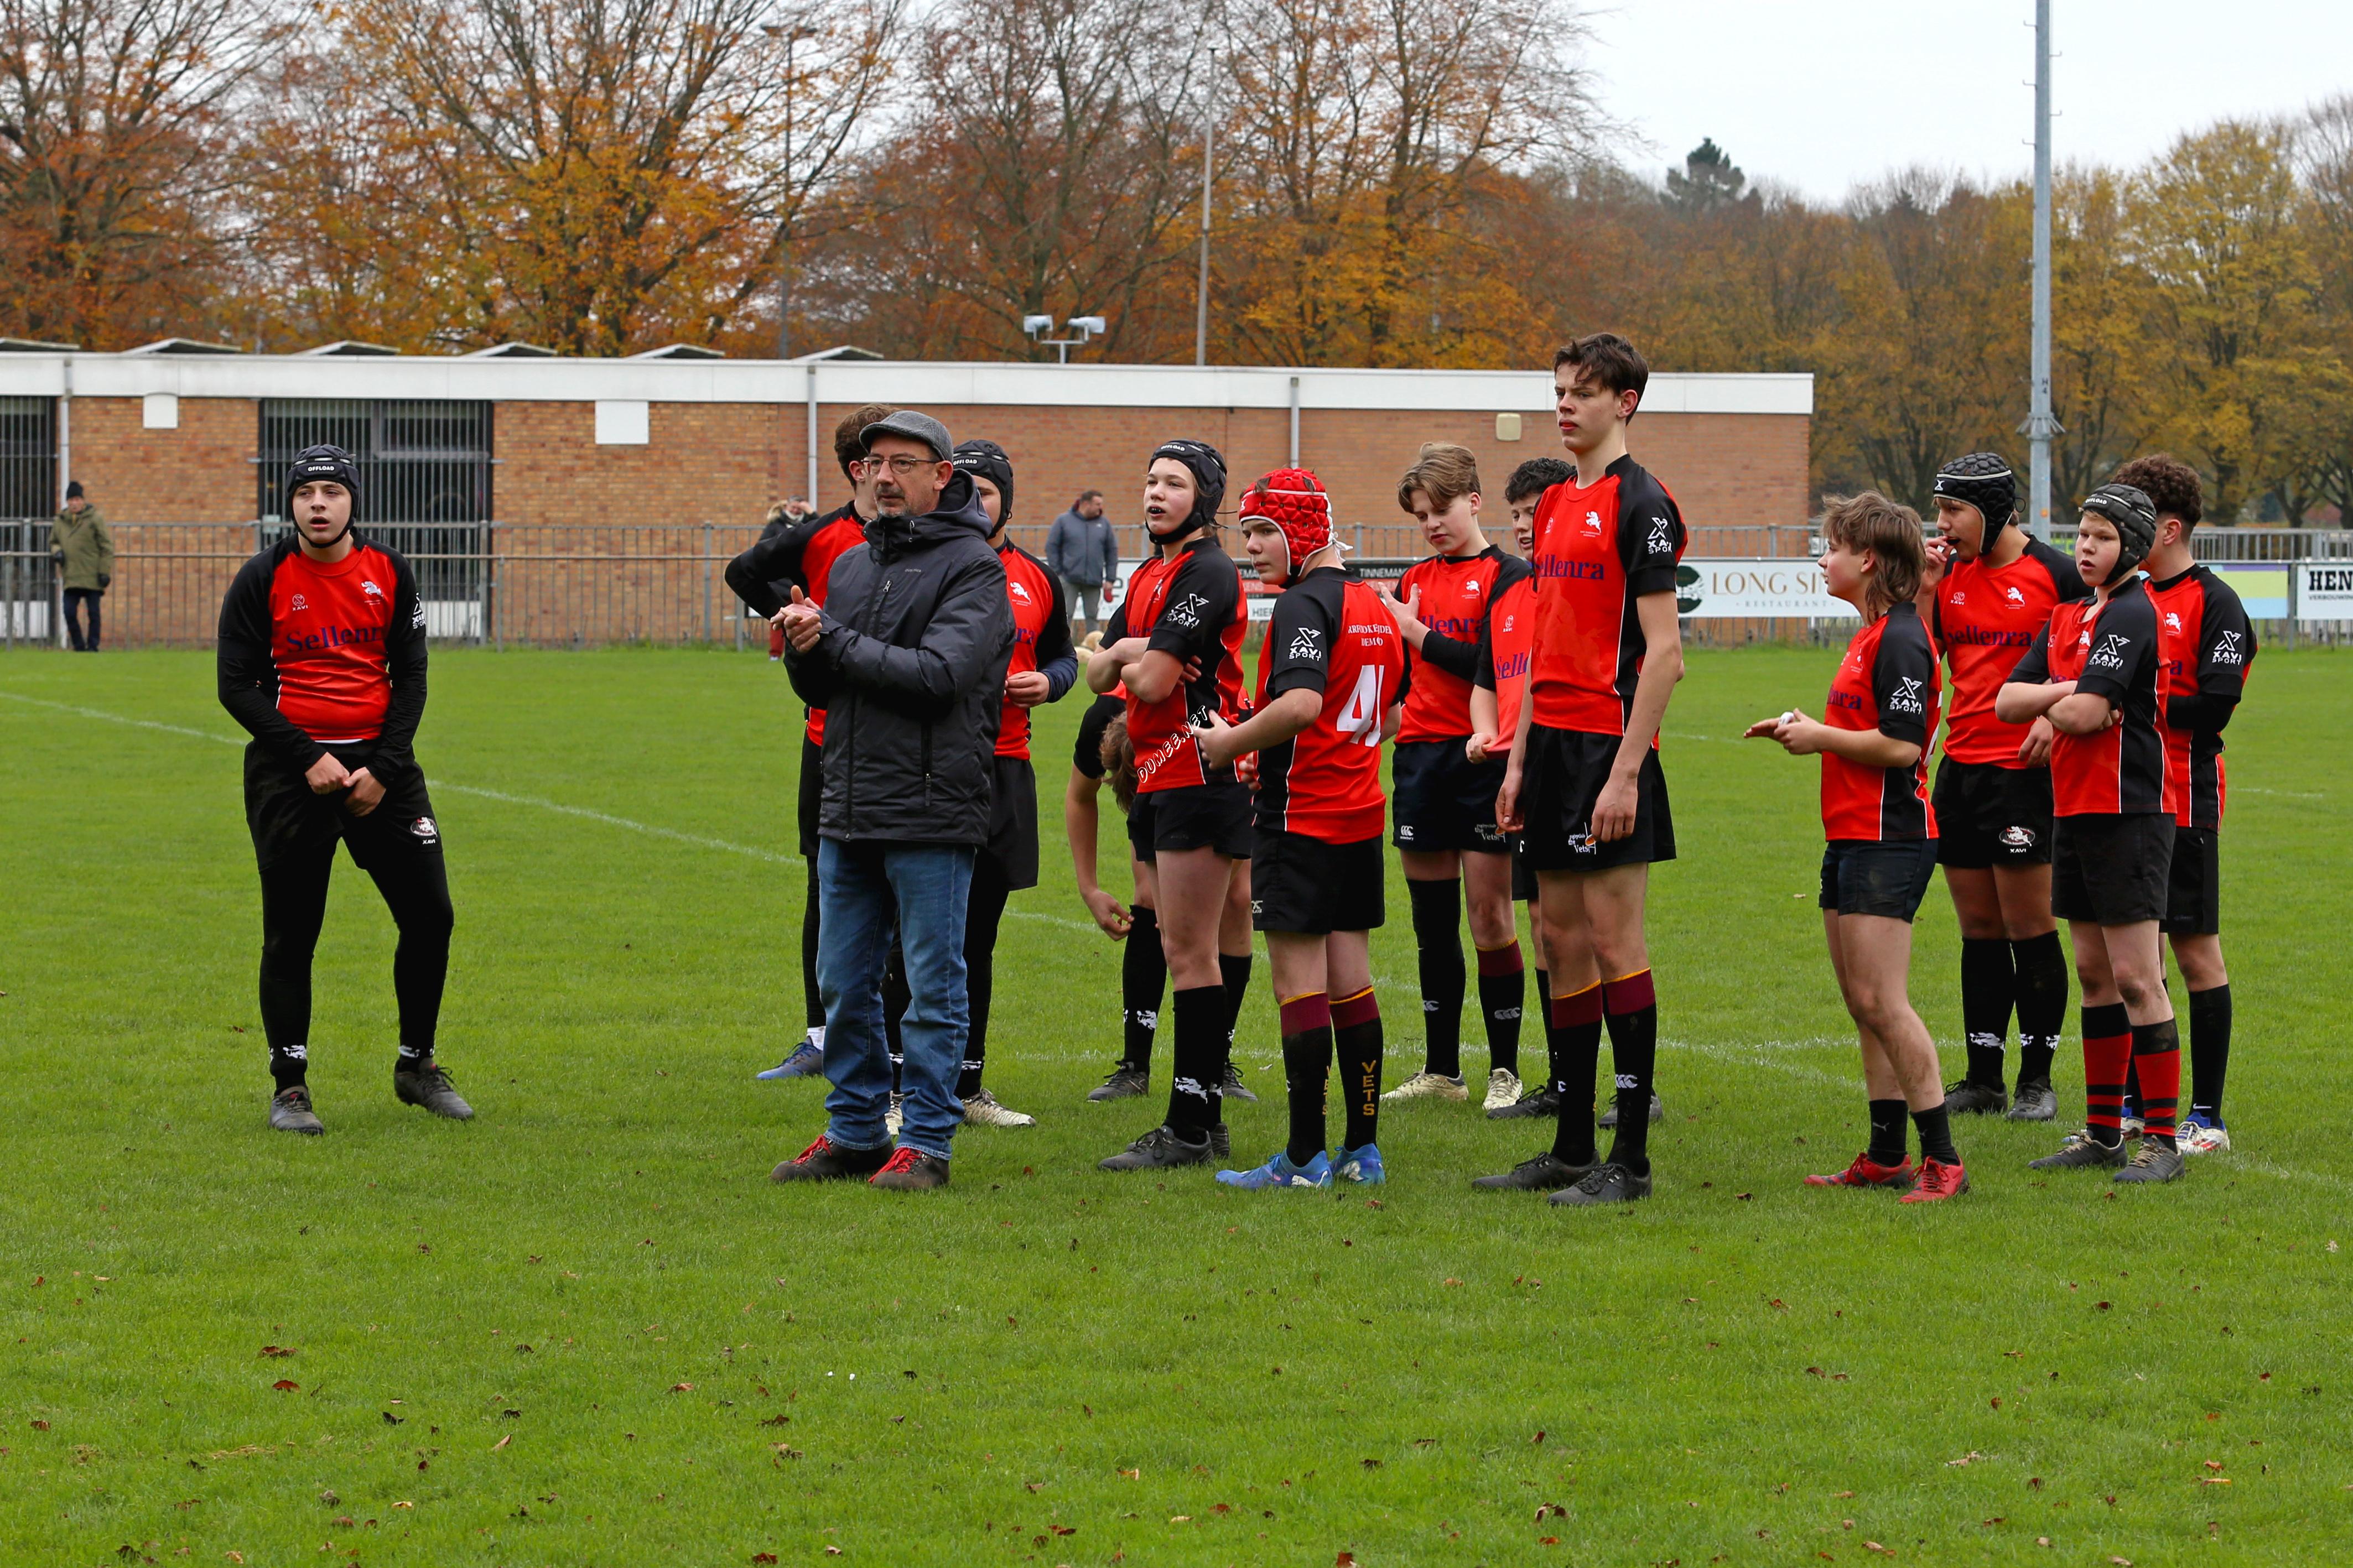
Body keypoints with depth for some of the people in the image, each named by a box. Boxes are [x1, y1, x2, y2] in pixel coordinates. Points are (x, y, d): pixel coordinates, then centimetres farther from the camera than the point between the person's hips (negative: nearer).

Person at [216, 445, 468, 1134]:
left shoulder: (390, 573, 5)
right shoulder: (262, 579, -3)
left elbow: (410, 678, 7)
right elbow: (237, 685, -4)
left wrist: (383, 768, -6)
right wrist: (308, 761, -12)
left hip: (380, 767, 3)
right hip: (291, 772, -3)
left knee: (430, 914, 0)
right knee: (290, 934, -1)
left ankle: (417, 1065, 17)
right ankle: (289, 1088, 8)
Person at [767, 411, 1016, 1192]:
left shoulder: (974, 567, -6)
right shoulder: (852, 565, 16)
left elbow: (939, 672, -19)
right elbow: (823, 689, 17)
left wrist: (836, 642, -13)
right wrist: (805, 651, -5)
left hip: (931, 814, -7)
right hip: (849, 814, 7)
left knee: (933, 987, -1)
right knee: (845, 983, 11)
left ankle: (925, 1141, 4)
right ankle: (854, 1132, 20)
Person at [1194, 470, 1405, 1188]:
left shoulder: (1303, 604, -13)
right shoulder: (1373, 606, 14)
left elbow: (1302, 704, -27)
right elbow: (1391, 716, 22)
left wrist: (1230, 743, -13)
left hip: (1300, 818, -8)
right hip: (1361, 815, 8)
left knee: (1300, 983, -5)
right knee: (1351, 981, 11)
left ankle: (1304, 1157, -5)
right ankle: (1363, 1149, 13)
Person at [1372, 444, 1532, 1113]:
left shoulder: (1506, 576, -4)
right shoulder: (1413, 581, 14)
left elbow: (1493, 668, -15)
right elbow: (1396, 678, 16)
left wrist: (1416, 632, -12)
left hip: (1481, 757, -6)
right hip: (1419, 757, 6)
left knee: (1490, 918, -3)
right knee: (1432, 920, 9)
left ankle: (1505, 1070, 4)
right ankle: (1441, 1070, 17)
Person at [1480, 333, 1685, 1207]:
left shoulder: (1640, 504, -9)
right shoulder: (1555, 504, 16)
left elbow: (1663, 651, -14)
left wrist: (1625, 773, -19)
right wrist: (1519, 759, 16)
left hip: (1611, 743, -8)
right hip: (1554, 741, 9)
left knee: (1613, 938, -7)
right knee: (1562, 938, 9)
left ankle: (1630, 1160, -4)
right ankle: (1571, 1149, 14)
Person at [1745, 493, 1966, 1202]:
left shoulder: (1900, 639, -14)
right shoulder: (1870, 636, 18)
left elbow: (1902, 745, -21)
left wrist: (1822, 737, -11)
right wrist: (1803, 730, 12)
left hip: (1887, 841, -11)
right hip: (1852, 837, 11)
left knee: (1881, 1002, -13)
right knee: (1862, 1003, 12)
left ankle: (1943, 1159, -11)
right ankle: (1886, 1156, 16)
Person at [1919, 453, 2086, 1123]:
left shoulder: (2054, 573, -6)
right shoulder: (1950, 576, 10)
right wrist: (1925, 589, -2)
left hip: (2025, 770, -6)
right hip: (1961, 767, 6)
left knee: (2029, 928, -2)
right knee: (1979, 929, 9)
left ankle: (2037, 1078, 7)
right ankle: (1983, 1080, 14)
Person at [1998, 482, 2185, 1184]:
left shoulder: (2132, 614, -12)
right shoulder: (2068, 617, 15)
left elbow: (2085, 715, -21)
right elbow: (2007, 701, 9)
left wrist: (2051, 706, 0)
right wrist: (2061, 693, -9)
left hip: (2129, 813, -9)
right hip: (2075, 809, 9)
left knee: (2137, 976, -9)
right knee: (2094, 974, 13)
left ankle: (2161, 1141, -7)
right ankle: (2102, 1133, 19)